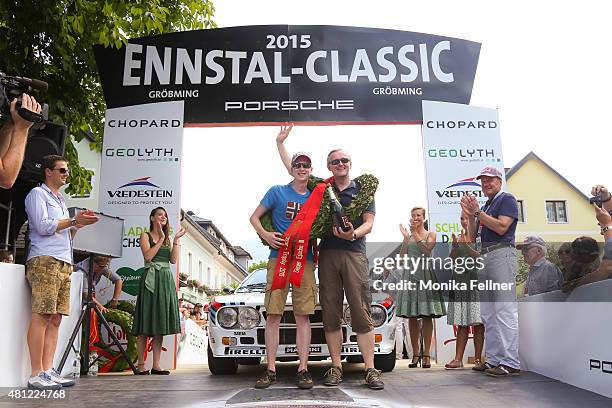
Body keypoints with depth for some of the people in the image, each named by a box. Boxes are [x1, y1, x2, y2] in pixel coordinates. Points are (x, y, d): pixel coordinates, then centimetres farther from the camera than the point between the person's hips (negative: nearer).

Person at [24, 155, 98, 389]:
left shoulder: (60, 200, 27)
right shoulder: (38, 194, 3)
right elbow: (43, 226, -10)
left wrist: (78, 224, 13)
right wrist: (74, 220, -6)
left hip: (64, 264, 9)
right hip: (45, 261, -8)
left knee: (55, 319, 3)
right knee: (41, 317, -11)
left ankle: (48, 371, 4)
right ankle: (36, 375, -10)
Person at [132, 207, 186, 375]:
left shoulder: (168, 239, 18)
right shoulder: (146, 236, 5)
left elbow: (173, 260, 5)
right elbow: (148, 256, -12)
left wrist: (176, 240, -1)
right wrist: (161, 238, -11)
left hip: (166, 280, 5)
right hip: (151, 279, -5)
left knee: (160, 324, 3)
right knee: (146, 325, -4)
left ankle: (156, 365, 6)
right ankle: (141, 365, 2)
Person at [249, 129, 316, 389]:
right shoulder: (277, 192, 4)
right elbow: (254, 217, 7)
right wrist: (265, 235, -11)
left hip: (305, 261, 2)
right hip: (278, 259, -1)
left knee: (303, 316, 0)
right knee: (273, 315, -1)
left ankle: (303, 370, 5)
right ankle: (270, 370, 6)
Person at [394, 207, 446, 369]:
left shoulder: (430, 234, 7)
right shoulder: (408, 236, 15)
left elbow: (426, 249, -12)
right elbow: (402, 256, 5)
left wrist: (415, 233, -11)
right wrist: (406, 238, -3)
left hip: (425, 274, -3)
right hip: (410, 274, 3)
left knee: (427, 316, -3)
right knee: (412, 317, 2)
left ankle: (426, 355, 2)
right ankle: (415, 354, 10)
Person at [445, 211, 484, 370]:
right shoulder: (458, 238, 14)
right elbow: (452, 260, 7)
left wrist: (466, 245, -21)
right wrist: (455, 245, -8)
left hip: (475, 281, -4)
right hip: (459, 282, 4)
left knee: (477, 323, -1)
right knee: (462, 324, 5)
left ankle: (478, 359, 6)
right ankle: (458, 359, 5)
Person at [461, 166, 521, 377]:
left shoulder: (507, 199, 1)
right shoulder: (485, 205, 24)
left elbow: (501, 227, -14)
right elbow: (473, 235, 19)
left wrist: (477, 212, -11)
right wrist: (470, 215, 5)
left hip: (501, 254, -9)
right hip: (484, 257, 9)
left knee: (505, 310, -11)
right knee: (488, 314, 9)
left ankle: (510, 363, -9)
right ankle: (493, 360, 15)